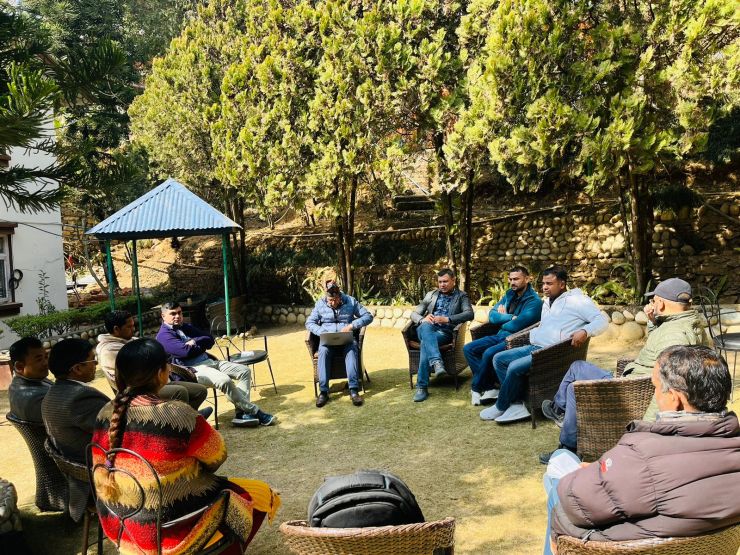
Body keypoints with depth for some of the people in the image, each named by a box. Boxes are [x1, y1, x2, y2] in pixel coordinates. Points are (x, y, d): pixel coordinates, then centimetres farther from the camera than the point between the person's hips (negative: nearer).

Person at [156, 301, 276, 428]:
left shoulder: (187, 327, 23)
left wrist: (195, 341, -4)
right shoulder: (163, 336, -3)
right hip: (193, 370, -9)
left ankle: (241, 413, -18)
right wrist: (202, 345, 0)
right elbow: (186, 350, -18)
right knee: (225, 381, -33)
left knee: (244, 371, -4)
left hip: (209, 361, 9)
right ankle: (255, 412, -20)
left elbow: (210, 340, 16)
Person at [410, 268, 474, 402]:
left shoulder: (461, 296, 13)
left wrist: (447, 319, -19)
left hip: (445, 332, -2)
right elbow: (414, 313, 17)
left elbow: (469, 314, -6)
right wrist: (422, 319, -8)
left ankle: (422, 386, -33)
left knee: (425, 343, -35)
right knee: (426, 326, -36)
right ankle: (437, 362, -53)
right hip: (427, 330, 3)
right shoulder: (431, 295, 24)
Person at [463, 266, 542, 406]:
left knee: (488, 353, -31)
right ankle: (490, 388, -11)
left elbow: (515, 326, -21)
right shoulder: (510, 294, 12)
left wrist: (502, 318, -1)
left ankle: (476, 388, -7)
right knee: (468, 348, -5)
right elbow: (491, 315, 6)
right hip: (500, 336, 8)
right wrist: (510, 317, -10)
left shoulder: (534, 301, -12)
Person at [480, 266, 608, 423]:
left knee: (515, 367, -26)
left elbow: (602, 320, -12)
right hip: (533, 347, 9)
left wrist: (585, 332, -30)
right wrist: (533, 335, 15)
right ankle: (517, 404, -8)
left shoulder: (576, 301, -5)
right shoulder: (547, 302, 21)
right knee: (498, 359, -3)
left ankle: (501, 407, -4)